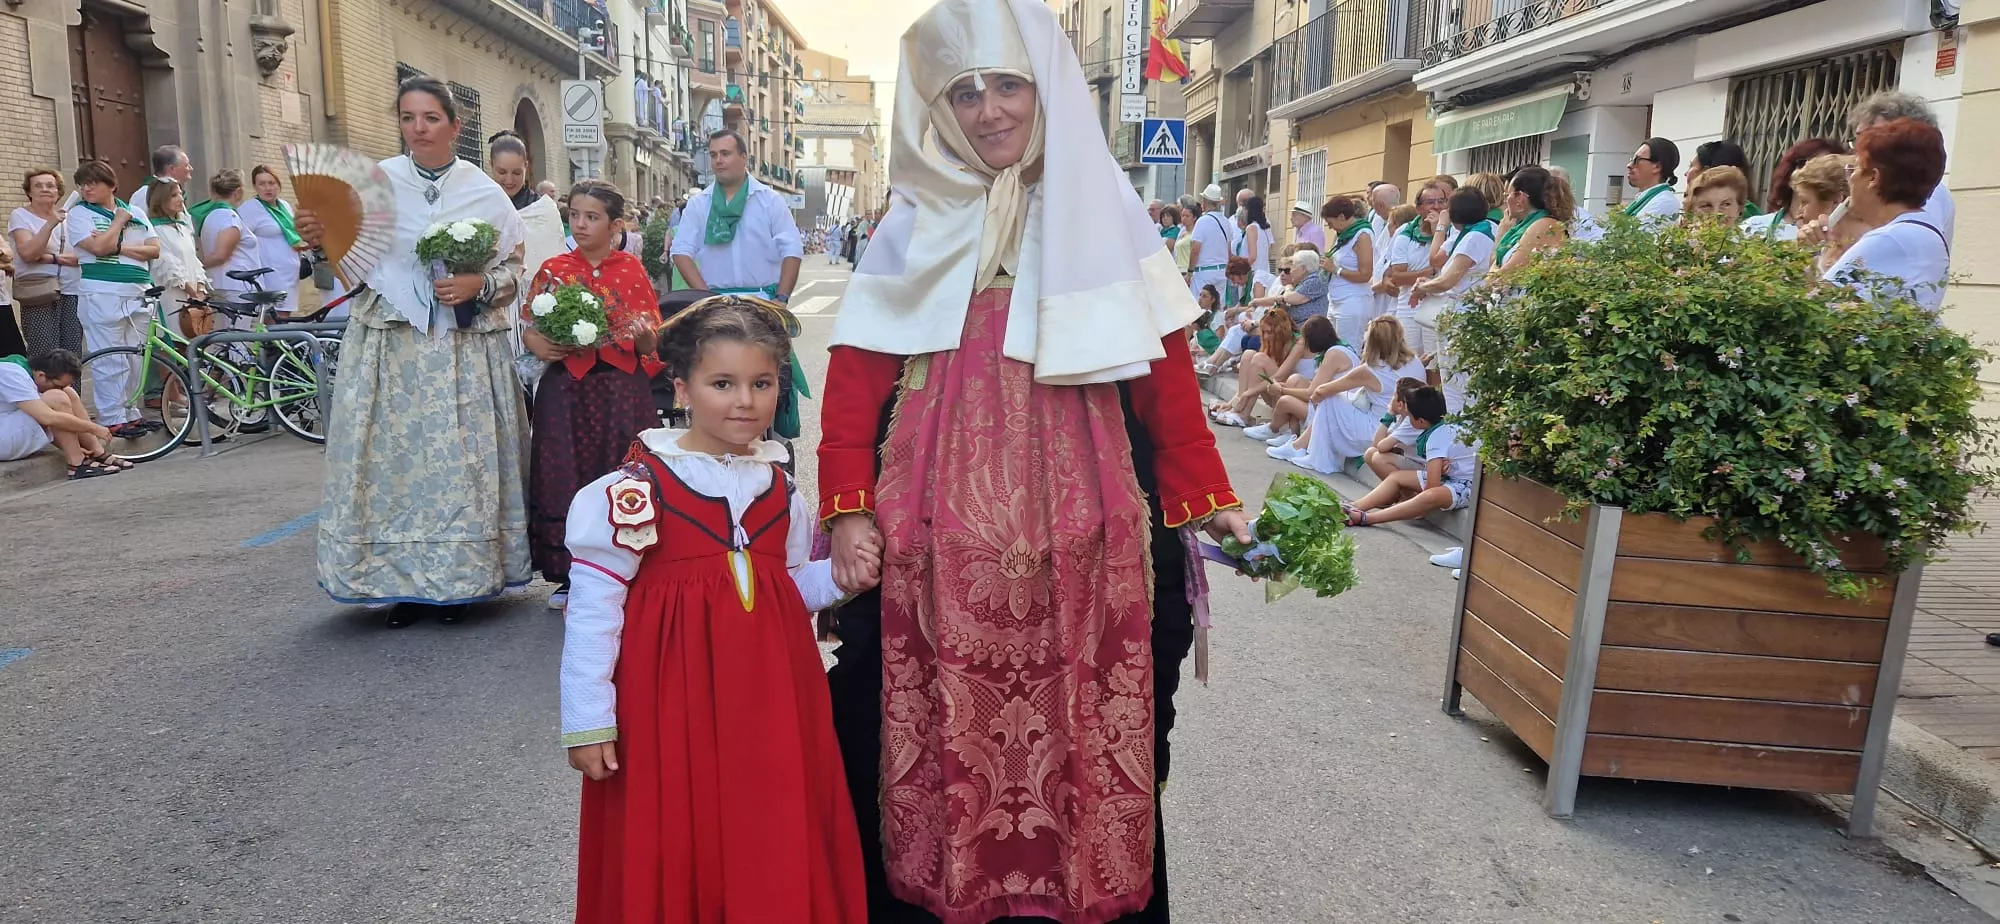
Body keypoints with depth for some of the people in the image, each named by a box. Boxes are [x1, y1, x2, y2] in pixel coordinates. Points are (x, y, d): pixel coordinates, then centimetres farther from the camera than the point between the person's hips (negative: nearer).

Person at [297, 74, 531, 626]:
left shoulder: (485, 192, 5)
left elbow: (514, 268, 7)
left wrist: (479, 286, -11)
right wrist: (320, 242, -12)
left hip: (466, 350, 0)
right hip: (390, 348, 0)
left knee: (461, 459, 1)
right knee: (395, 457, 0)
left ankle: (457, 581, 13)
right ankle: (404, 584, 11)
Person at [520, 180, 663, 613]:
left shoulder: (632, 270, 4)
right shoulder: (554, 269, 7)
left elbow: (652, 339, 6)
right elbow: (528, 327, 10)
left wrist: (641, 331, -16)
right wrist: (538, 345, -10)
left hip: (621, 388, -1)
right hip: (567, 390, 1)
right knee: (566, 479, 2)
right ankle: (571, 577, 14)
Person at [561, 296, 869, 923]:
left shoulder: (783, 490, 7)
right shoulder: (636, 488, -10)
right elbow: (594, 606, -9)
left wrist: (838, 578, -4)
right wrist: (588, 720, -9)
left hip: (770, 696, 5)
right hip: (671, 696, -4)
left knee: (776, 841, 11)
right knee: (675, 845, 5)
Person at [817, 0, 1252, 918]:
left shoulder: (1104, 214, 6)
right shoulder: (913, 224, 7)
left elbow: (1164, 372, 4)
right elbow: (857, 377, 1)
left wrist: (1206, 495, 2)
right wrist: (847, 507, -7)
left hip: (1079, 526, 0)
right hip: (941, 530, 1)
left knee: (1077, 726, 7)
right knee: (945, 725, 7)